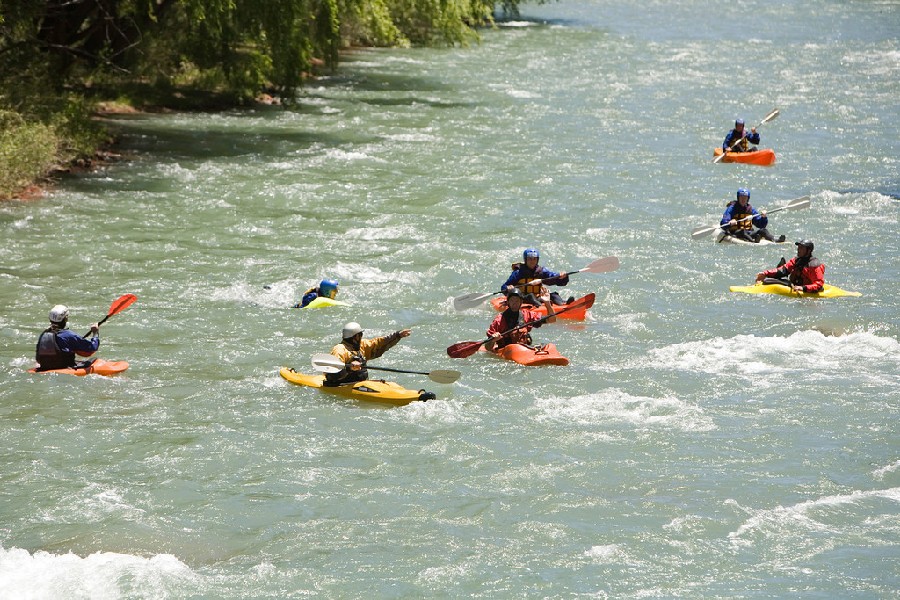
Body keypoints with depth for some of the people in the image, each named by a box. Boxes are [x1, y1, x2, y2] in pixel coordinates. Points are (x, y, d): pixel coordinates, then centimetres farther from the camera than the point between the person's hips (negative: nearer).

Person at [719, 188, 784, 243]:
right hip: (735, 234, -5)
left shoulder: (751, 209, 16)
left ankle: (774, 241, -41)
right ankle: (753, 241, -62)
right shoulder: (732, 208, 0)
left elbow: (761, 225, 15)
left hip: (749, 233, 5)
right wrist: (730, 223, -33)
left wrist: (763, 217, -5)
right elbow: (723, 225, -11)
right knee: (742, 231, -36)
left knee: (763, 230, -17)